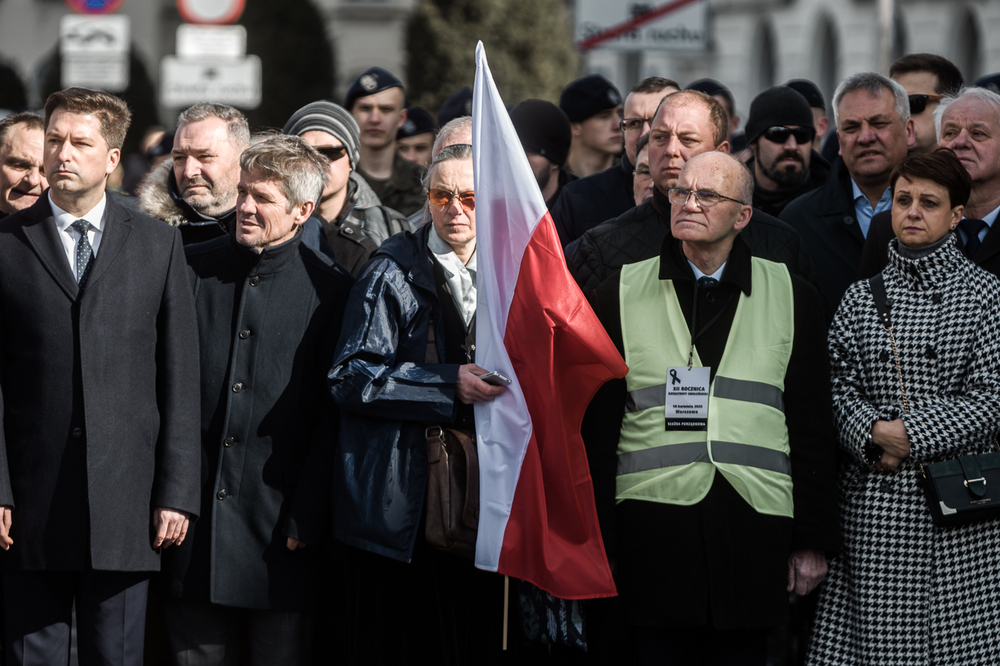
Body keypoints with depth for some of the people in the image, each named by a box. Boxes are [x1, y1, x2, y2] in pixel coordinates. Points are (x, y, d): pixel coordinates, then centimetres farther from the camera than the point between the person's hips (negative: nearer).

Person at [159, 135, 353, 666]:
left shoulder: (328, 288, -2)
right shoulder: (194, 267, 5)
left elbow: (331, 415, -3)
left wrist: (307, 518, -7)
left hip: (278, 521, -2)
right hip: (194, 513, 2)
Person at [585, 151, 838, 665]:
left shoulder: (790, 297, 10)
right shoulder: (621, 296, 8)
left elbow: (812, 430, 10)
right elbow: (597, 430, 7)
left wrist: (813, 543, 5)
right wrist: (596, 546, 2)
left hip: (755, 539, 1)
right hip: (652, 536, 0)